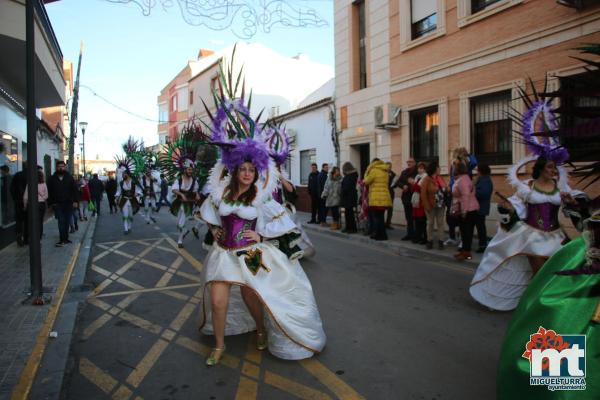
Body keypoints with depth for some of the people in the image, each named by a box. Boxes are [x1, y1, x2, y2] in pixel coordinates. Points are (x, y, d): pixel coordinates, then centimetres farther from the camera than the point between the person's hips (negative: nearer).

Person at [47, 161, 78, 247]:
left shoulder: (69, 177, 5)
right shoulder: (52, 179, 5)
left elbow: (75, 189, 3)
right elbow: (49, 192, 7)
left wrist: (75, 201, -5)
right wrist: (51, 203, 0)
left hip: (68, 204, 1)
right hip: (57, 204, -1)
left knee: (67, 222, 7)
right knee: (61, 221, -8)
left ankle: (64, 239, 17)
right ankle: (63, 239, -9)